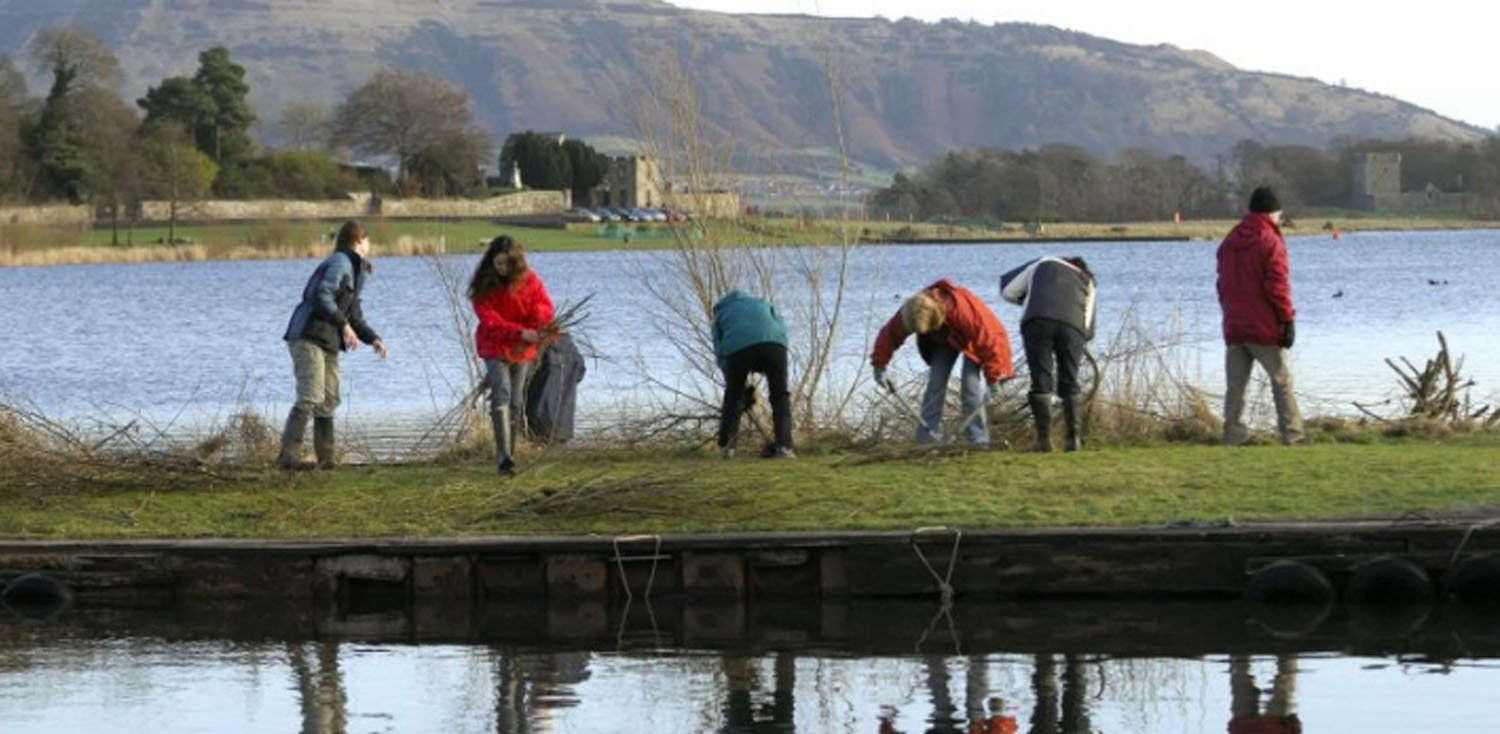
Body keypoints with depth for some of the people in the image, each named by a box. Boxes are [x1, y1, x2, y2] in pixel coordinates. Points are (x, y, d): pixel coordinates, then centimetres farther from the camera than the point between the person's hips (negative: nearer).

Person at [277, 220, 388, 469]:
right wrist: (344, 325, -25)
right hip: (308, 338, -10)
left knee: (328, 402, 10)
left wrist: (373, 338, 15)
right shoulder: (340, 263, -8)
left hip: (328, 344, 10)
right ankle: (288, 455, -25)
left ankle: (326, 459, 15)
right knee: (311, 397, -19)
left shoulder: (356, 270, 23)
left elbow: (354, 315, 27)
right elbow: (322, 296, -22)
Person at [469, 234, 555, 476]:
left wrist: (539, 315, -27)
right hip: (495, 347, -4)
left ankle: (507, 455, 19)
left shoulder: (530, 280, -3)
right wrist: (520, 332, -32)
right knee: (501, 394, -21)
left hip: (523, 349, 4)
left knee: (516, 402, 8)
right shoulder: (484, 286, -12)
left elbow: (545, 306, -2)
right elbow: (490, 320, -20)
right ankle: (504, 457, -29)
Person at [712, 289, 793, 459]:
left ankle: (725, 446, 14)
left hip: (738, 347, 0)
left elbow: (720, 354, 24)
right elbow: (781, 328, 22)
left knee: (733, 396, 17)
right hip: (772, 341, 0)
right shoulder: (762, 304, 38)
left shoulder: (721, 314, 34)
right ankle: (783, 446, -6)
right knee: (780, 396, 7)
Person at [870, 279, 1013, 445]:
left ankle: (978, 440, -10)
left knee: (970, 387, -16)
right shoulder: (908, 313, -30)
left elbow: (986, 339, -35)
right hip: (944, 340, 5)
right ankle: (928, 438, -5)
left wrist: (994, 376, -30)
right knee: (935, 384, -8)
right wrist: (879, 365, -9)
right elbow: (889, 334, -12)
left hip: (971, 339, -5)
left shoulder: (963, 310, -44)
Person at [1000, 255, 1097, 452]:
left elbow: (1007, 291, 30)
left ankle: (1044, 438, -10)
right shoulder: (1087, 283, 33)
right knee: (1069, 384, 11)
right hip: (1072, 327, 1)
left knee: (1041, 382, -1)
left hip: (1039, 320, -1)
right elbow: (1088, 331, 25)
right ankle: (1072, 437, 0)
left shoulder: (1043, 264, 31)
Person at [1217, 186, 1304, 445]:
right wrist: (1288, 319, -10)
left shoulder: (1228, 243, 13)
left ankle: (1233, 434, -1)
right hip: (1265, 328, -6)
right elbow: (1277, 286, -15)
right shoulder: (1270, 242, -9)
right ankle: (1292, 433, 1)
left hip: (1234, 327, 6)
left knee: (1235, 385, 4)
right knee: (1282, 381, 2)